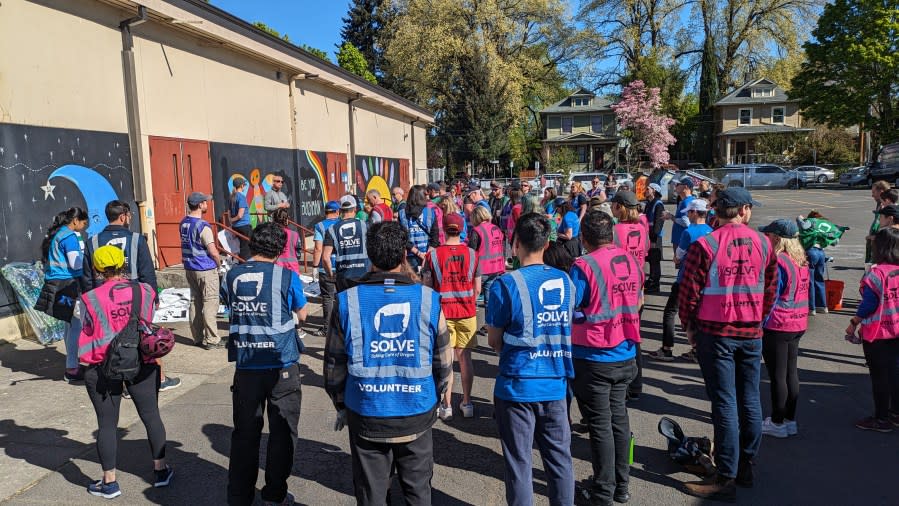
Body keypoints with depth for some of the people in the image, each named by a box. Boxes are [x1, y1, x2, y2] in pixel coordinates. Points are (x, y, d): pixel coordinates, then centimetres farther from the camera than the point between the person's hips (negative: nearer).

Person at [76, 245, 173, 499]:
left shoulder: (90, 300, -9)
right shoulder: (145, 291, -4)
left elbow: (87, 334, 1)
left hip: (103, 368, -2)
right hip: (142, 364, 2)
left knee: (107, 424, 8)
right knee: (151, 416, 13)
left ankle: (109, 482, 16)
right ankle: (161, 470, 24)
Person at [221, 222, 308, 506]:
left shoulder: (232, 276, 1)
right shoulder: (286, 277, -10)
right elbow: (301, 316, 3)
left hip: (245, 365, 3)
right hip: (282, 365, -3)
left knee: (245, 432, 13)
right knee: (282, 431, 10)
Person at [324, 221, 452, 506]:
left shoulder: (347, 302, -11)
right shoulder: (428, 300, -10)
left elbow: (334, 365, -3)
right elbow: (443, 363, -1)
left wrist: (341, 406, 14)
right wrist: (437, 398, 17)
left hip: (366, 417, 0)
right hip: (417, 415, 0)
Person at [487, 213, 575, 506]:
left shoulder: (505, 285, -14)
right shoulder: (565, 281, 1)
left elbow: (494, 341, -5)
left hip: (517, 386, -4)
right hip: (556, 384, 4)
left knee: (519, 463, 9)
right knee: (559, 457, 16)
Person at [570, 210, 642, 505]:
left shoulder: (584, 266, -19)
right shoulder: (632, 261, 1)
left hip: (594, 359, -6)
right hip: (625, 355, 6)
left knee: (600, 425, 5)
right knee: (619, 418, 16)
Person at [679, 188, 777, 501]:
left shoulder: (705, 245, -12)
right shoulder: (763, 242, 2)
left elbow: (689, 290, -10)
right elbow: (771, 287, 9)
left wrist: (688, 326, 4)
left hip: (715, 332, -4)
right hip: (752, 332, 4)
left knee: (725, 404, -1)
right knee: (750, 401, 14)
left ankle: (725, 479, 6)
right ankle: (745, 466, 28)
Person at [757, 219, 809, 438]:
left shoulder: (777, 262, -19)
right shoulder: (802, 261, 6)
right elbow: (797, 292, 15)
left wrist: (759, 325, -10)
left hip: (777, 327, -8)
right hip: (798, 324, 8)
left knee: (777, 376, 2)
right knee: (791, 373, 15)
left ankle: (778, 423, 12)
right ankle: (790, 420, 24)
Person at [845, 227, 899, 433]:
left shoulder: (876, 273, -19)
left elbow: (869, 304, -18)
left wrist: (854, 323, -6)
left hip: (877, 333, -6)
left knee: (879, 376, 4)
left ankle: (882, 419, 13)